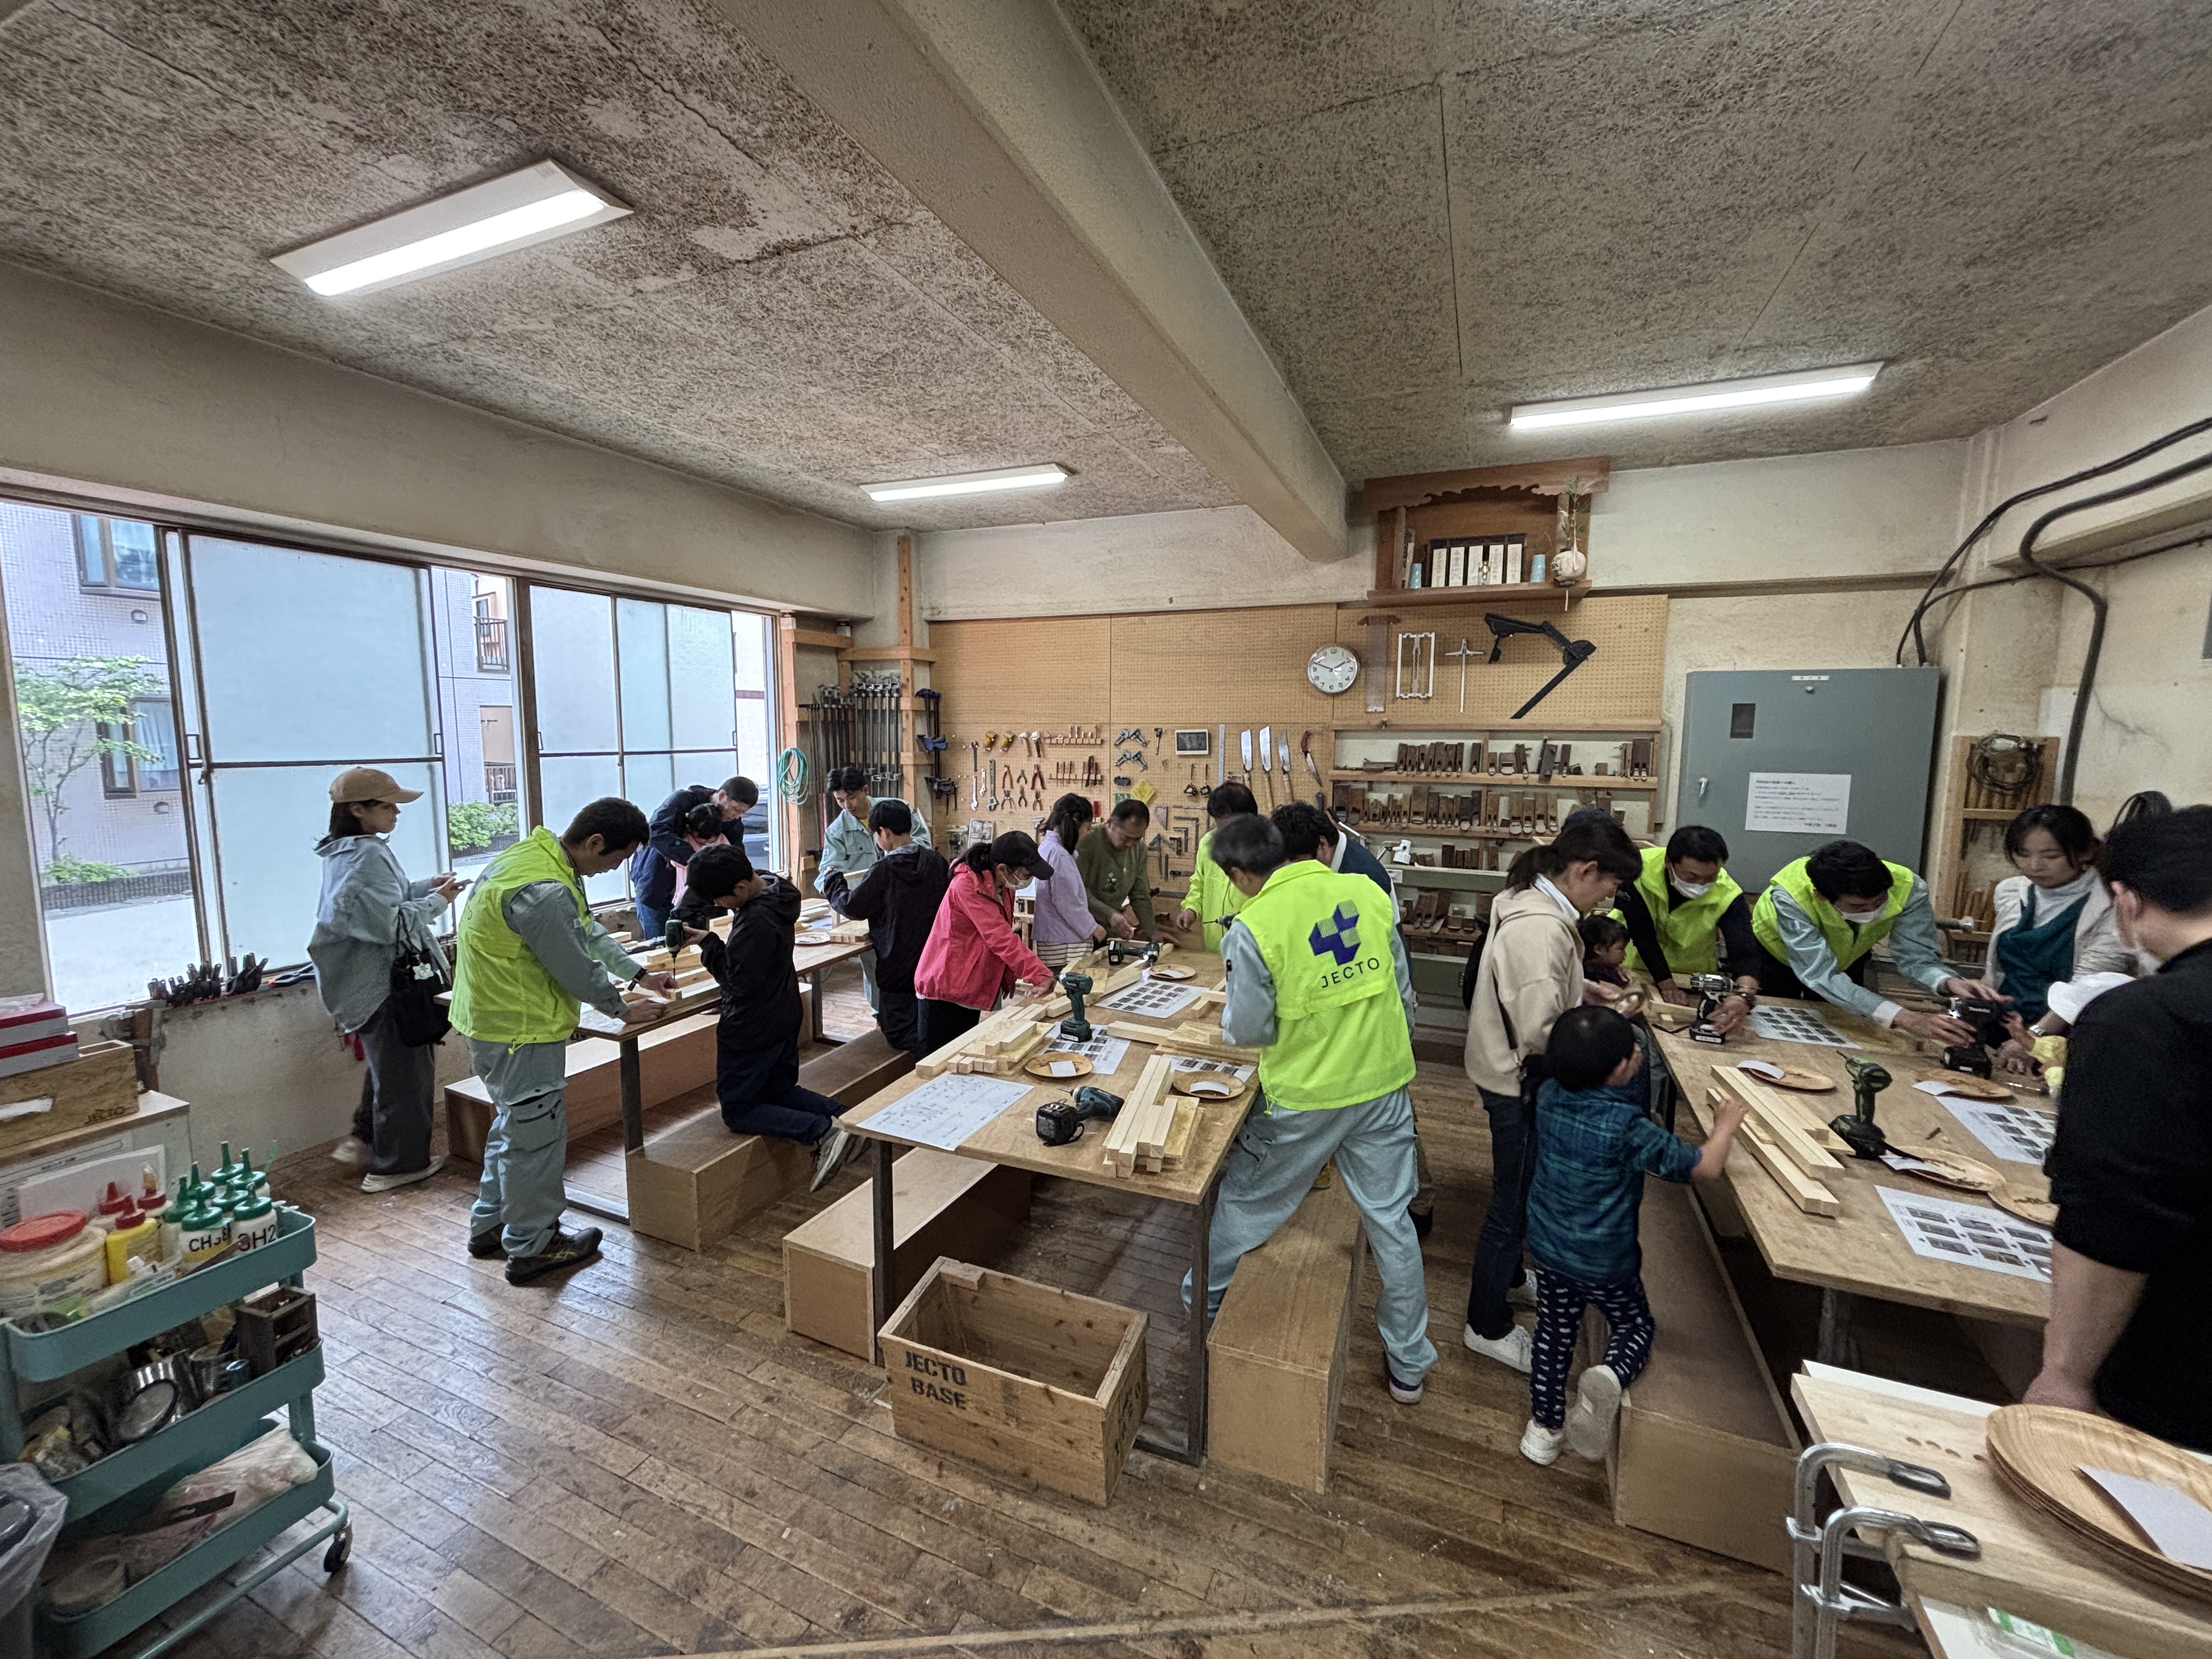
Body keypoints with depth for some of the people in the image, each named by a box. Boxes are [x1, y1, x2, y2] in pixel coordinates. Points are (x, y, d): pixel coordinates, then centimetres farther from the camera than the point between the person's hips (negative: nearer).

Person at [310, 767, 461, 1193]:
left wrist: (426, 887, 5)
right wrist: (437, 901, -15)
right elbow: (391, 925, -26)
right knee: (404, 1070, 4)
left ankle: (365, 1139, 36)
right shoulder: (367, 856, -23)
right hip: (386, 983, -10)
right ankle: (398, 1163, 16)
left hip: (367, 979, 10)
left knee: (387, 1063, 26)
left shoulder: (343, 852, 8)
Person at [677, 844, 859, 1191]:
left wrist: (708, 943, -17)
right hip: (785, 1016, 10)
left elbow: (739, 983, -24)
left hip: (753, 1030, -10)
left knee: (738, 1112, 8)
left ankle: (821, 1131, -11)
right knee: (780, 1091, 23)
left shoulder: (756, 923, -31)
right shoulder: (772, 886, -3)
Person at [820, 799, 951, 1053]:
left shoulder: (884, 871, -20)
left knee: (898, 1032, 6)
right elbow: (947, 901, 11)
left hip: (897, 966, -6)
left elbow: (852, 907, -10)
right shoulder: (936, 861, -4)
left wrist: (833, 880, 7)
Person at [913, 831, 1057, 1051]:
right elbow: (1000, 938, -31)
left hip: (971, 990, 8)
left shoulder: (1003, 885, 1)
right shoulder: (967, 885, -25)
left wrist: (1010, 976, 0)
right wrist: (1040, 976, -34)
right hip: (945, 990, -8)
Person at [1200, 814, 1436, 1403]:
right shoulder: (1367, 892, -5)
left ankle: (1204, 1299, 42)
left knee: (1245, 1199, 19)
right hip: (1385, 1086, 4)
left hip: (1306, 1097, -4)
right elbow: (1403, 991, 4)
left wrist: (1229, 1016, 10)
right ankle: (1409, 1364, 35)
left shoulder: (1253, 928, -20)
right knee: (1391, 1220, 19)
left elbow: (1250, 1031, -13)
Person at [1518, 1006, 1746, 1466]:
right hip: (1607, 1260, -4)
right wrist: (1725, 1127, -3)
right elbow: (1706, 1167, -19)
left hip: (1548, 1248, 5)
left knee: (1554, 1333, 23)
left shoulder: (1548, 1097, -13)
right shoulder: (1628, 1129, -28)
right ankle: (1611, 1377, -7)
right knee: (1634, 1326, 23)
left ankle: (1545, 1426, 34)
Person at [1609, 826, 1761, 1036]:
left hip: (1694, 979, 1)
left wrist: (1744, 995, -54)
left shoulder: (1727, 895, -26)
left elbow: (1744, 952, -34)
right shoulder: (1638, 869, -30)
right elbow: (1642, 933, -26)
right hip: (1638, 967, -1)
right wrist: (1667, 986, -27)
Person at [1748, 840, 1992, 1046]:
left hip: (1846, 957, 3)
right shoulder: (1791, 896, -44)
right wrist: (1903, 1018, -55)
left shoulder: (1908, 887, -33)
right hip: (1777, 952, -3)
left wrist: (1949, 983, -49)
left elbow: (1918, 957, -27)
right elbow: (1821, 975, -46)